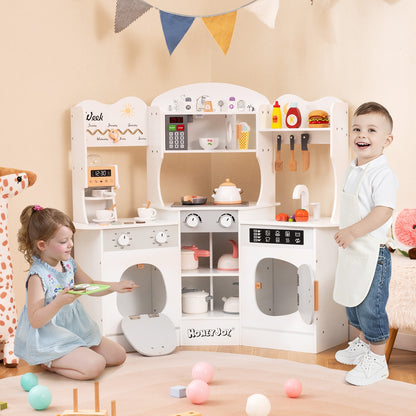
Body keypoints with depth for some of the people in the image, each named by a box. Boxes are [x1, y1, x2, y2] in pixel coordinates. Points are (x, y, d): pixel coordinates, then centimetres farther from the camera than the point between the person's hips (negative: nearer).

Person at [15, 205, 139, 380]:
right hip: (50, 338, -9)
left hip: (76, 329, 9)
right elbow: (35, 321, -26)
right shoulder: (38, 276, -23)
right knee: (95, 366, -24)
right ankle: (50, 363, -2)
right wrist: (60, 302, -39)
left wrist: (114, 286, 1)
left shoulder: (69, 264, 1)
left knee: (118, 355, 10)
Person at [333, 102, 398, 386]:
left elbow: (383, 211, -29)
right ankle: (363, 344, 42)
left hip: (373, 252, -9)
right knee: (352, 299, 22)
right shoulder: (353, 170, 8)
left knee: (371, 307, -1)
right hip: (352, 250, 9)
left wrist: (353, 232, -30)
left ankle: (377, 360, 13)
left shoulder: (383, 174, -20)